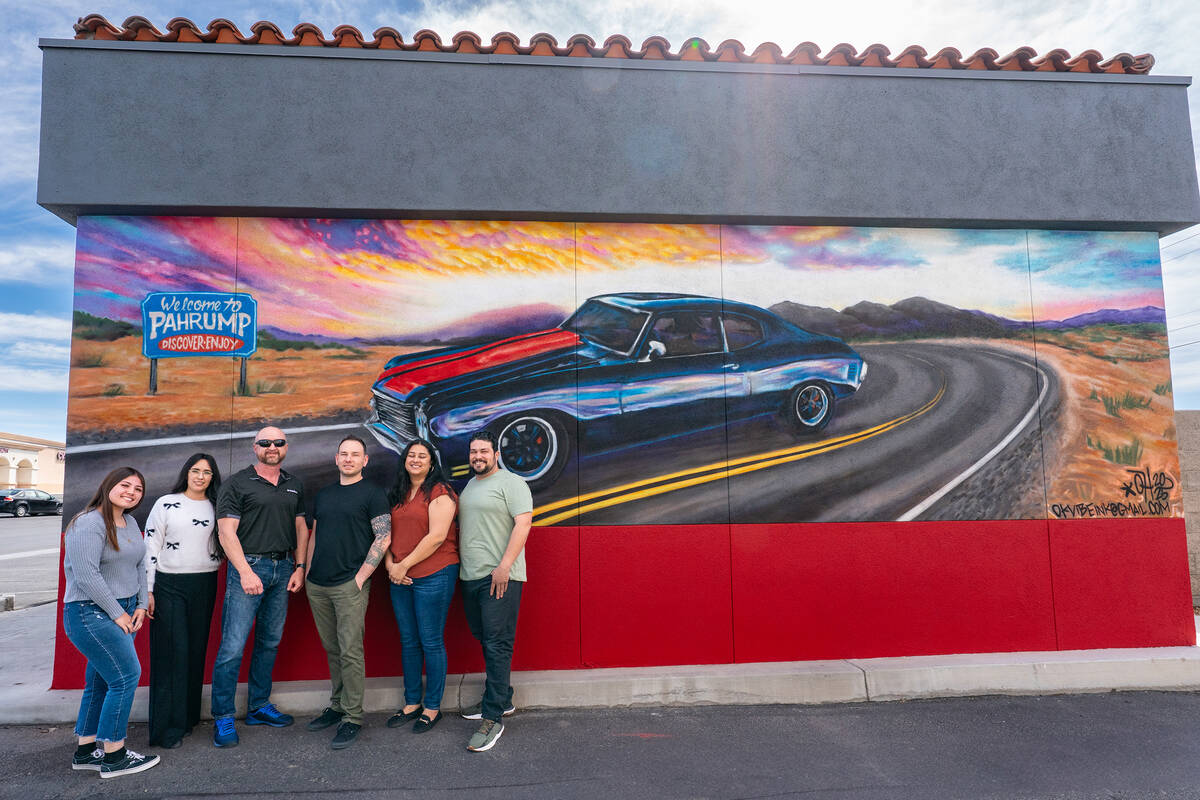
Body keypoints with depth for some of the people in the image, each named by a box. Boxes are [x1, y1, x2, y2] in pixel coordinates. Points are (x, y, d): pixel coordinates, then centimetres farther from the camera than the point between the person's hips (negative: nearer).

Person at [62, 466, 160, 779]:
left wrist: (141, 605, 7)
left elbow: (140, 566, 16)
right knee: (126, 676, -9)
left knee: (101, 681, 14)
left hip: (123, 612, 9)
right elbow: (87, 575, -20)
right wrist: (117, 613, -16)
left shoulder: (130, 523, 12)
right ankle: (114, 757, 3)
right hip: (91, 613, -9)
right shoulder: (89, 523, -15)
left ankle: (86, 751, 26)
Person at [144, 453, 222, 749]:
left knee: (196, 650, 7)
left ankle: (189, 716, 19)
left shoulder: (215, 507, 8)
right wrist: (148, 590, -5)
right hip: (169, 584, -3)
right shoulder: (166, 503, -1)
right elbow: (151, 547, -2)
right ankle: (168, 727, 1)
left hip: (204, 585, 3)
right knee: (171, 651, -6)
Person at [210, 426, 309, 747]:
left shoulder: (294, 485, 14)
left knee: (270, 642, 13)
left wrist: (299, 567, 7)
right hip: (248, 566, -5)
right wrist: (246, 572, -17)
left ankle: (259, 706, 25)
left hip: (283, 569, 5)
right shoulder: (237, 483, -2)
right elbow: (226, 531, -8)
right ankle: (223, 718, 6)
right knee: (233, 646, -5)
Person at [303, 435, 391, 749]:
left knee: (350, 652, -4)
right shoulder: (324, 494, 15)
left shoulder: (372, 494, -4)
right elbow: (314, 535, 20)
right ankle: (337, 705, 27)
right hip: (317, 586, 6)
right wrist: (308, 572, 10)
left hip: (349, 585, -6)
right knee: (332, 650, 14)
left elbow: (383, 538, -9)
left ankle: (352, 717, 6)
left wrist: (360, 578, -13)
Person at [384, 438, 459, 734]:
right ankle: (411, 703, 27)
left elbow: (436, 537, -16)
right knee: (408, 641, 14)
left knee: (431, 642, 2)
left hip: (433, 576, -7)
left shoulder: (440, 493, -8)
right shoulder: (397, 495, 14)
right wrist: (390, 565, -1)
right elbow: (388, 533, 15)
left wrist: (404, 565, -13)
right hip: (400, 578, 7)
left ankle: (433, 707, 16)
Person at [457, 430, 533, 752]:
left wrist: (505, 566, -21)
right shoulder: (469, 486, 19)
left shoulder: (511, 483, -6)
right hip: (470, 577, 8)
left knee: (497, 645, -7)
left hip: (499, 577, -8)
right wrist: (457, 563, 17)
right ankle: (502, 699, 28)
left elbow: (523, 523, -15)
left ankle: (493, 717, -2)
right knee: (486, 641, 15)